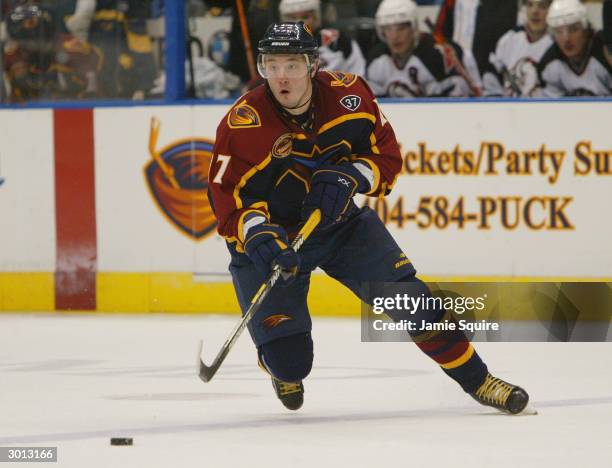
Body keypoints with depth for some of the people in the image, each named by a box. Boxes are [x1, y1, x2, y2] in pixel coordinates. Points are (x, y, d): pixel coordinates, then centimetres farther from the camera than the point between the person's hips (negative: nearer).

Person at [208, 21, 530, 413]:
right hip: (273, 238, -3)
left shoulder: (349, 96, -14)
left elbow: (386, 154, -4)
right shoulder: (244, 124, -23)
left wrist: (352, 178, -24)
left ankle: (476, 379, 8)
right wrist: (258, 235, -38)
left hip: (340, 222, 3)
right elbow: (225, 194, -21)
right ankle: (287, 373, 28)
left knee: (410, 298, -8)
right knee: (289, 361, -11)